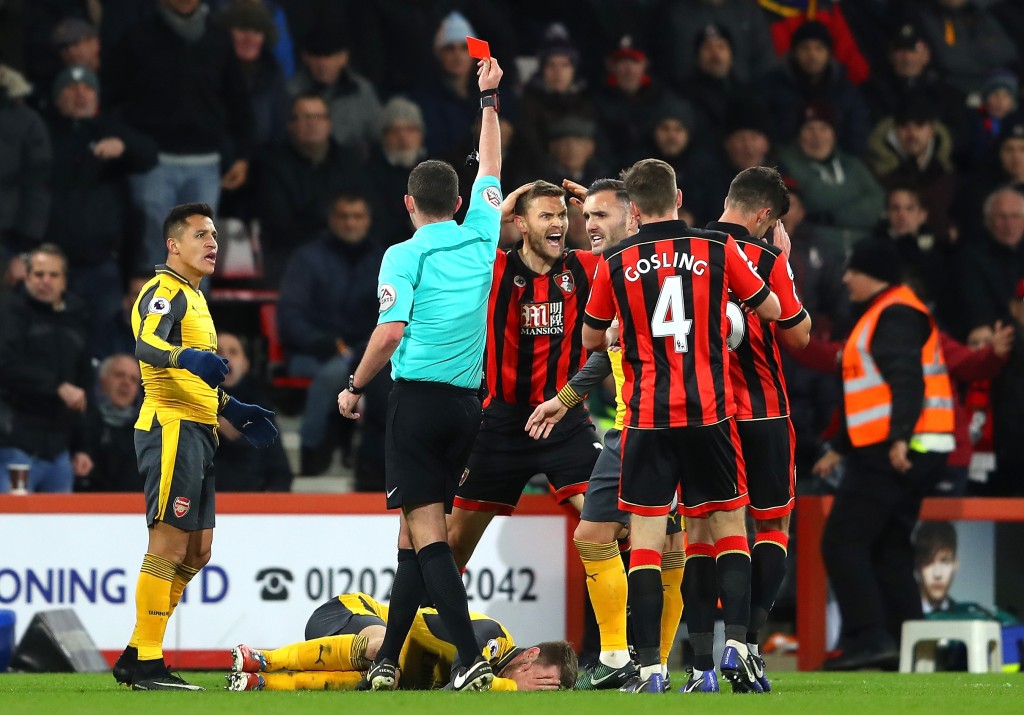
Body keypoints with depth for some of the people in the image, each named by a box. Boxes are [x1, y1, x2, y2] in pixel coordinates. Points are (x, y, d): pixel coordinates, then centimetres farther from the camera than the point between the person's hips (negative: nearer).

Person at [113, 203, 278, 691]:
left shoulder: (192, 297, 22)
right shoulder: (165, 292, -9)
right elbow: (147, 345, -30)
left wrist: (233, 410, 31)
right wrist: (185, 356, -48)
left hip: (197, 431, 10)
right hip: (171, 427, -10)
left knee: (197, 549, 11)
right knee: (169, 542, -11)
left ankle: (134, 657, 16)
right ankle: (146, 665, -10)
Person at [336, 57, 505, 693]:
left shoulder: (405, 255, -5)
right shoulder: (481, 238, 9)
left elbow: (391, 331, -16)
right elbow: (491, 170, 24)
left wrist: (355, 387, -3)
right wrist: (489, 99, 35)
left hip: (419, 397, -5)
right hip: (468, 403, 5)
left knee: (428, 533, -8)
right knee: (415, 535, 12)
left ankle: (471, 658, -22)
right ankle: (387, 659, 15)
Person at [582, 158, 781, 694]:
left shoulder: (616, 262, 1)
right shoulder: (718, 249, 0)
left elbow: (591, 339, 14)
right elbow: (770, 309, 12)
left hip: (647, 418, 0)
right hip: (709, 410, 0)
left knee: (645, 538, 1)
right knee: (729, 526, 10)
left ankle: (649, 668, -5)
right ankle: (735, 645, -5)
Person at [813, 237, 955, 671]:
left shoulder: (895, 315, -10)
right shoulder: (883, 314, 23)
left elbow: (907, 381, -24)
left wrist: (898, 439, -34)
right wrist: (840, 448, 33)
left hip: (896, 454, -10)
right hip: (902, 453, 10)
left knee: (842, 542, -9)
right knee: (888, 550, 12)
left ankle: (868, 639, -15)